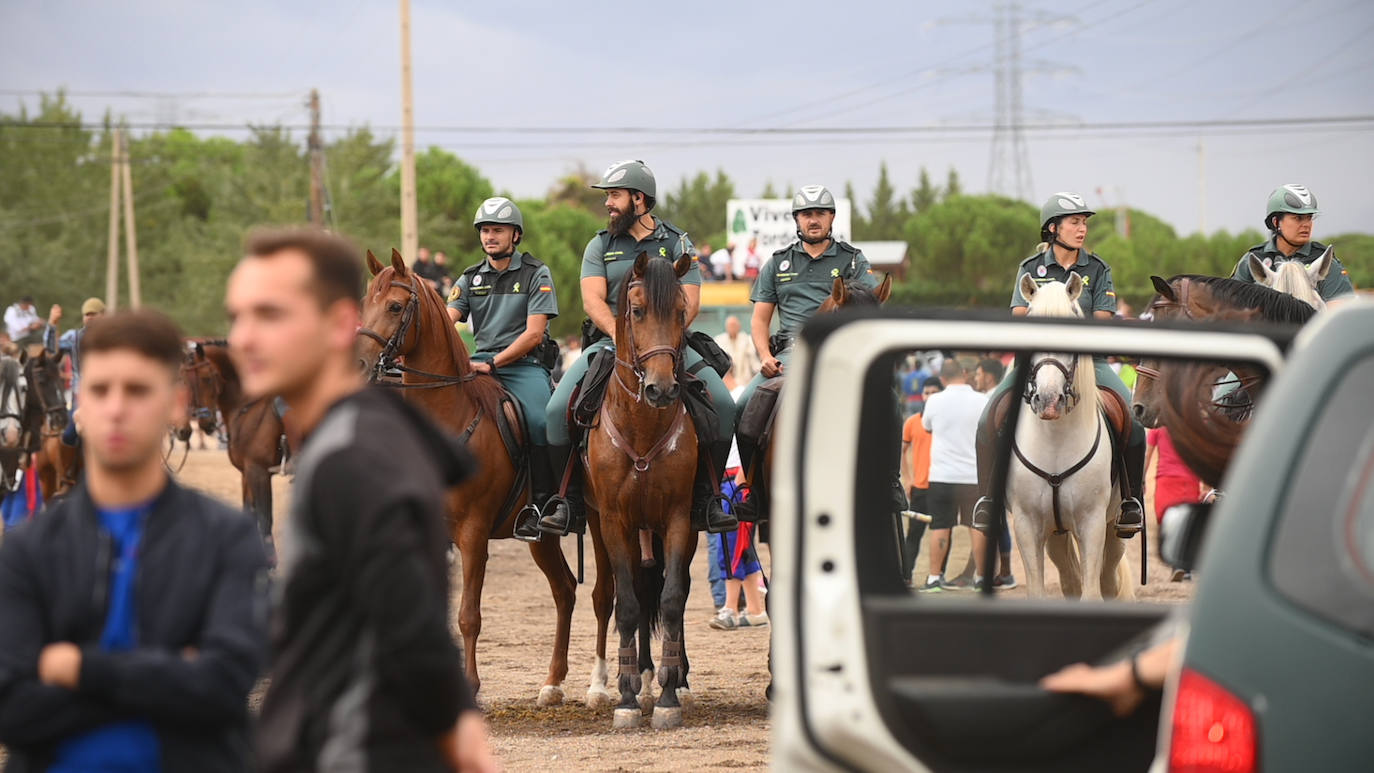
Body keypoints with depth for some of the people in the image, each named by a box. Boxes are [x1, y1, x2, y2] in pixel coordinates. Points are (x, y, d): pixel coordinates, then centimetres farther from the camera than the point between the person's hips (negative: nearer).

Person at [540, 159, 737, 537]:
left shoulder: (677, 244, 7)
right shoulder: (600, 246, 11)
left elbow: (690, 303, -2)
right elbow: (593, 300, -2)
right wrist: (619, 334, -20)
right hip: (610, 343, 1)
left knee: (723, 404, -22)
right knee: (558, 408, -21)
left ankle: (705, 496, -9)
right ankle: (570, 498, -7)